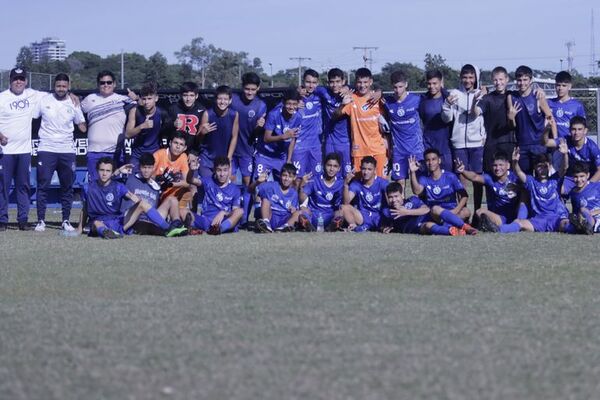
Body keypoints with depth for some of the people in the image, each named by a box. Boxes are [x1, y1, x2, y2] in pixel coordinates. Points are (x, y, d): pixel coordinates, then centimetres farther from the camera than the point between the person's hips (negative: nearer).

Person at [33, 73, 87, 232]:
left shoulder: (74, 104, 6)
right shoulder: (44, 101, 2)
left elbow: (81, 125, 14)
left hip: (67, 150, 2)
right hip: (46, 149, -2)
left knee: (67, 187, 5)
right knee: (43, 186, -5)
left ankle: (66, 221, 13)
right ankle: (41, 221, 0)